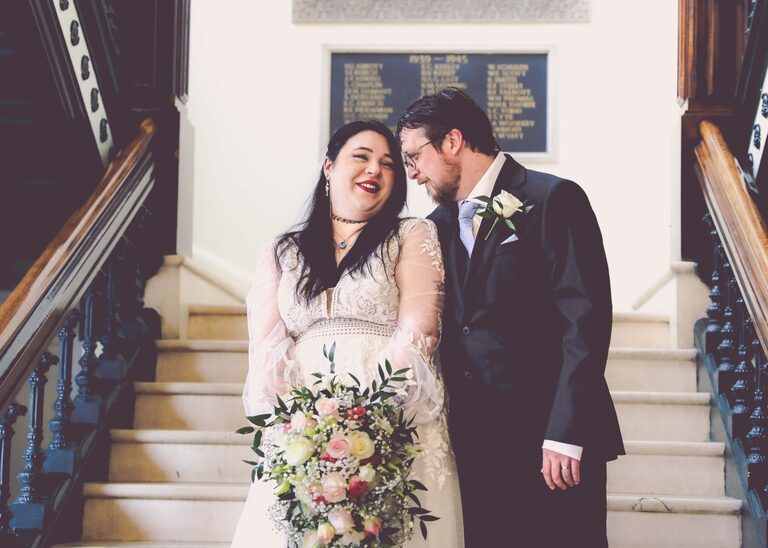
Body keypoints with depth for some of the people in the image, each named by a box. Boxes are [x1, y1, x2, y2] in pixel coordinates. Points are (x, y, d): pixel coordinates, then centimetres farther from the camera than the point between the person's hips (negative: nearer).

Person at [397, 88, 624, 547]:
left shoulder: (554, 199, -6)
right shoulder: (440, 223, 15)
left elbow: (585, 320, -12)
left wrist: (565, 436, -18)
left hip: (552, 445, -6)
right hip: (472, 446, 6)